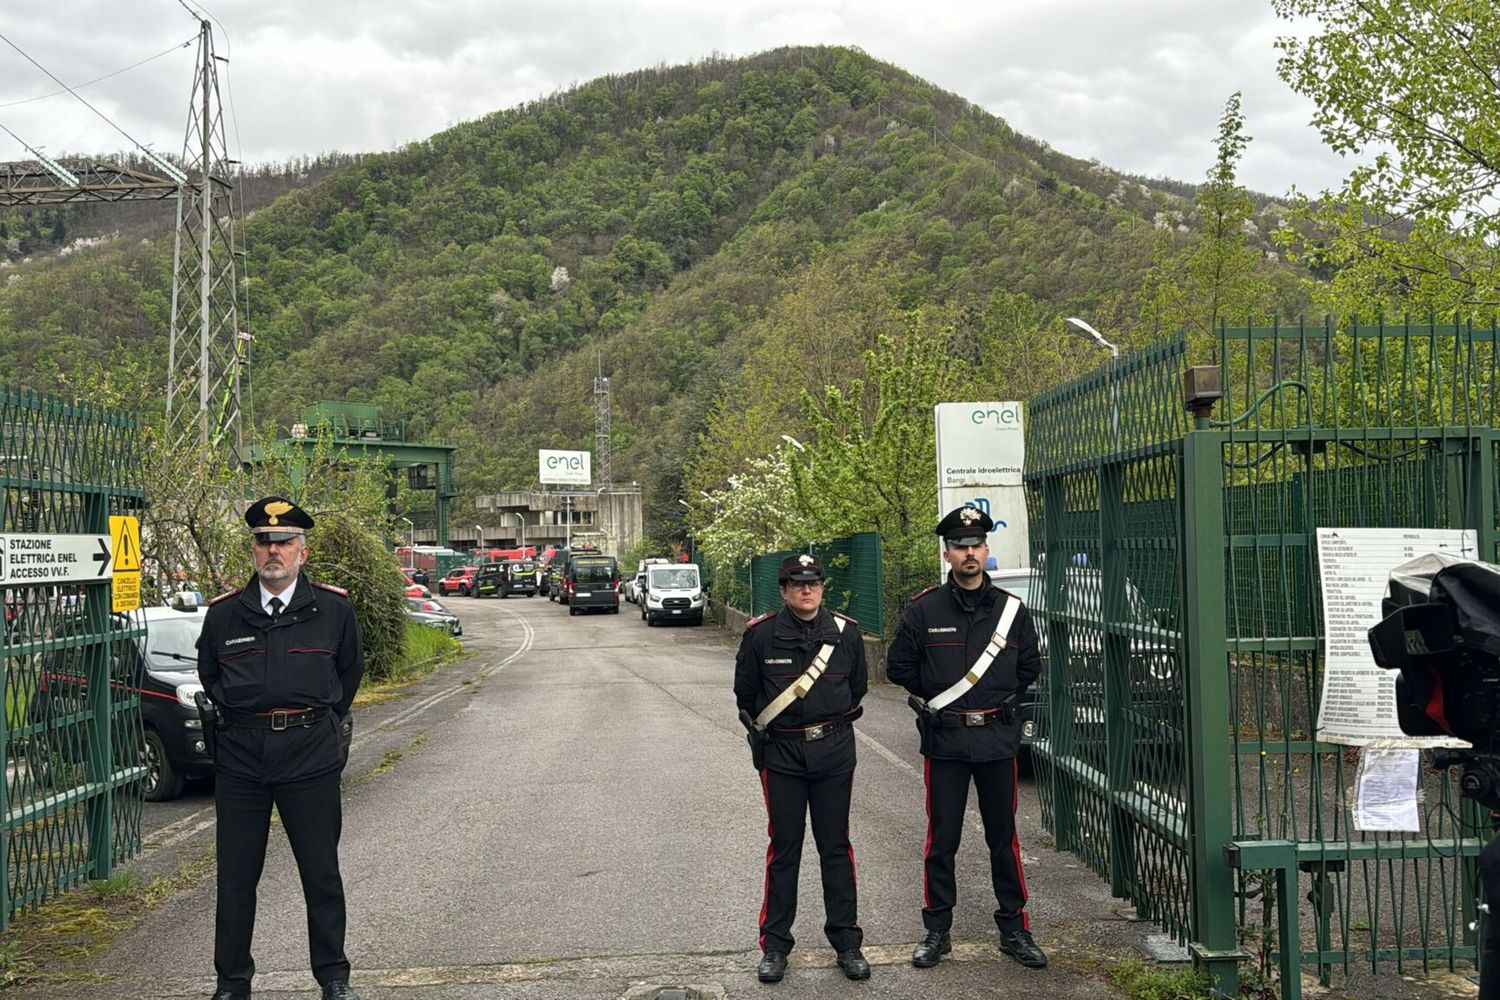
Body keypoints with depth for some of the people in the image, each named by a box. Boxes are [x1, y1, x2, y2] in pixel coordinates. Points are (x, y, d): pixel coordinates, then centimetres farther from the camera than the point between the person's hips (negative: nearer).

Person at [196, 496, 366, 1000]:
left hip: (311, 756, -1)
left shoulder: (333, 608, 0)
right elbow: (208, 674, 20)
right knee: (236, 877, 9)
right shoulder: (223, 613, 3)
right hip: (240, 757, 2)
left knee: (322, 873, 6)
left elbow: (350, 670, 15)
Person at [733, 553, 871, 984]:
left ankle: (847, 942, 19)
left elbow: (858, 686, 15)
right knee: (784, 850, 5)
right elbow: (745, 692, 7)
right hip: (781, 754, -1)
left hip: (835, 752, 2)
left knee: (836, 848, 9)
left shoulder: (846, 632, -1)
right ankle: (775, 945, 15)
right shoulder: (761, 634, -7)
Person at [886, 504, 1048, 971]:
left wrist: (1004, 700, 8)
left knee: (1003, 838, 10)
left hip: (998, 739, 2)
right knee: (942, 839, 5)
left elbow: (1029, 666, 16)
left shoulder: (1011, 609, 3)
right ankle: (936, 932, 17)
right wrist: (933, 697, 4)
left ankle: (1014, 930, 21)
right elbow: (898, 666, 5)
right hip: (944, 740, -1)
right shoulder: (925, 609, -3)